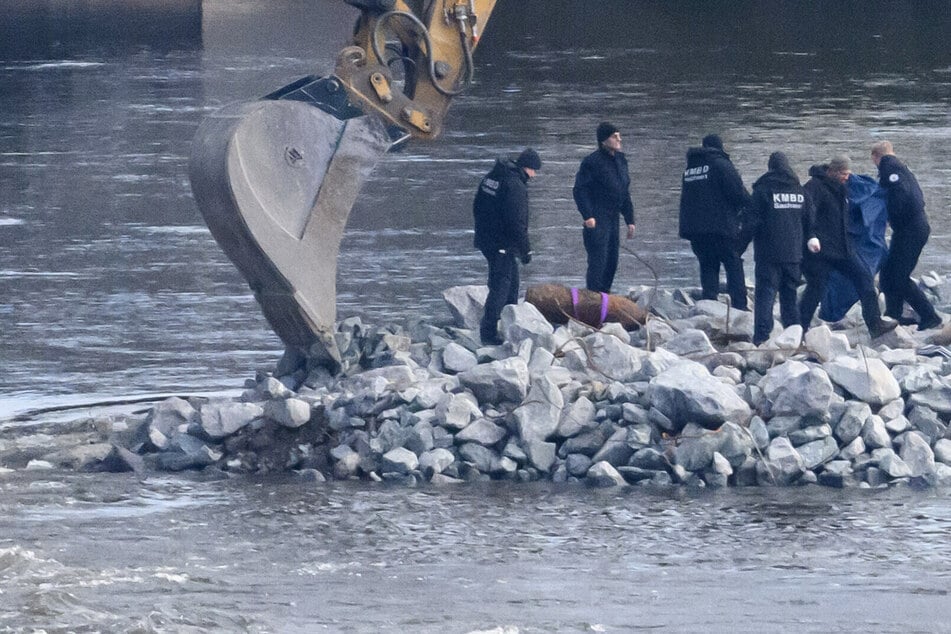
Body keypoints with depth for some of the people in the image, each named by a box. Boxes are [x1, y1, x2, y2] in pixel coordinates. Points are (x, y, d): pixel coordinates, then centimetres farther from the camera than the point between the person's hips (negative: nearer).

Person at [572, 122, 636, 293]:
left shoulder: (621, 160, 13)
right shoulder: (592, 162, -11)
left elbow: (625, 193, 20)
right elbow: (579, 190, -14)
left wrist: (630, 220, 16)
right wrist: (587, 216, -22)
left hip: (613, 219, 8)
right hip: (597, 220, -8)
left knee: (611, 263, 10)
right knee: (598, 261, -11)